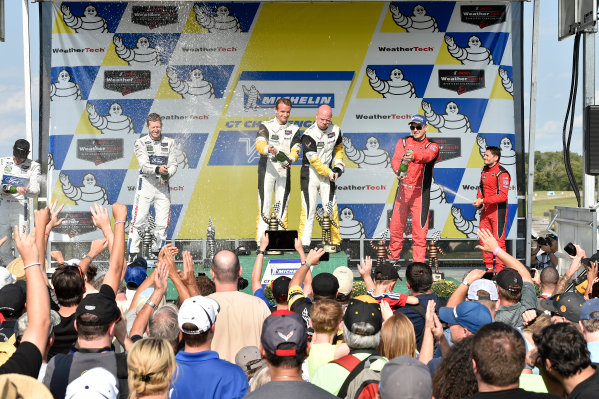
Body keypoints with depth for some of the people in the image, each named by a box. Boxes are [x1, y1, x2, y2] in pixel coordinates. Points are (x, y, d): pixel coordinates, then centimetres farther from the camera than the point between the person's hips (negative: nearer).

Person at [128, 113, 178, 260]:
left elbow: (173, 165, 5)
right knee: (138, 221, -9)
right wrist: (158, 170, -31)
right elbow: (144, 165, -12)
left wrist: (167, 175, -17)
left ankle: (156, 252, 16)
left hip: (163, 186, 3)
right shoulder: (141, 142, 0)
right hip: (146, 183, -3)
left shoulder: (170, 143, 9)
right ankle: (133, 254, -4)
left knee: (163, 223, 2)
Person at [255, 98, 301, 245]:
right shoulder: (266, 126, 2)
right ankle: (261, 240, -6)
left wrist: (290, 159, -22)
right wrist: (268, 149, -37)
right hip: (267, 168, -3)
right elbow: (259, 144, -15)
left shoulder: (294, 129, 11)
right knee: (265, 204, -6)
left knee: (282, 204, 5)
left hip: (284, 169, 3)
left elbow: (296, 149, 1)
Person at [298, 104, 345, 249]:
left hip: (328, 173, 4)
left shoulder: (336, 130, 0)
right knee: (309, 207, -8)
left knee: (331, 206, 2)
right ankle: (304, 242, -3)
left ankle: (335, 241, 10)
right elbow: (313, 159, -18)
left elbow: (339, 147, 20)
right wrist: (329, 173, -15)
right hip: (310, 173, -4)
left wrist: (338, 165, 8)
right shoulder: (309, 134, -17)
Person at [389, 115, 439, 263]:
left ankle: (418, 262, 2)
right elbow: (395, 159, -6)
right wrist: (398, 171, -30)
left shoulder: (432, 146, 1)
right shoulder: (403, 142, 11)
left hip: (420, 193, -3)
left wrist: (413, 157, -46)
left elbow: (427, 156, -23)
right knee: (396, 225, 6)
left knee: (419, 228, -5)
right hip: (403, 190, 3)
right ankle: (393, 257, 22)